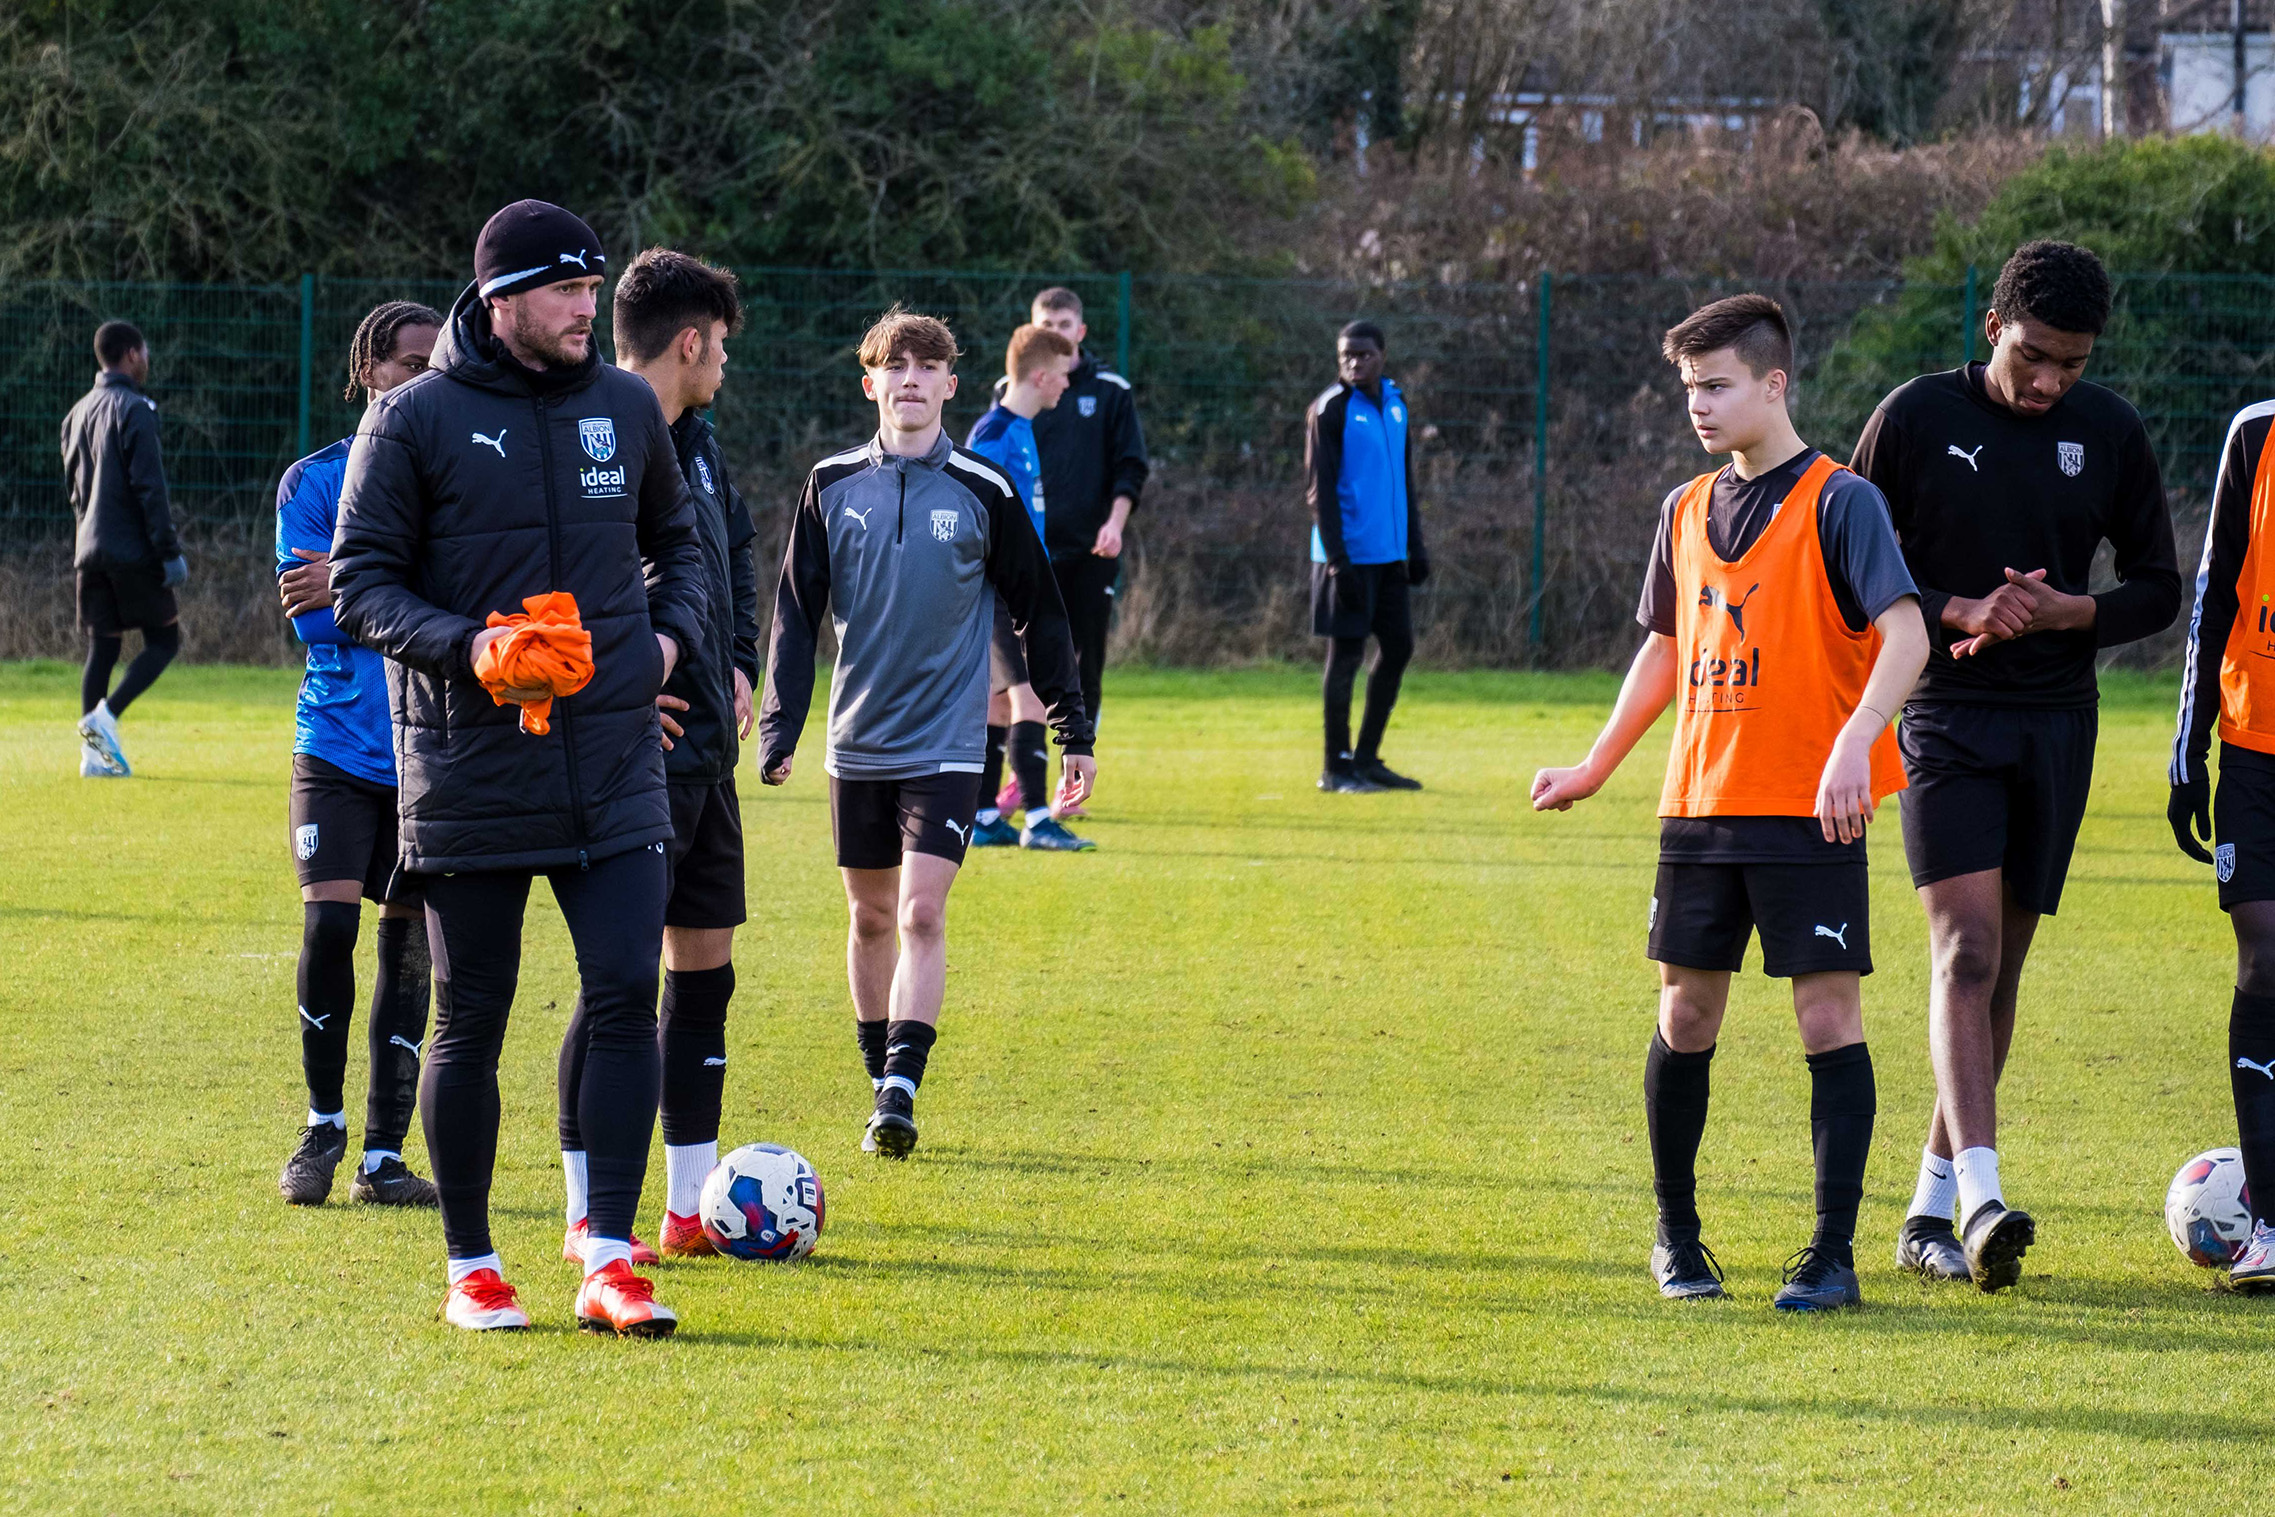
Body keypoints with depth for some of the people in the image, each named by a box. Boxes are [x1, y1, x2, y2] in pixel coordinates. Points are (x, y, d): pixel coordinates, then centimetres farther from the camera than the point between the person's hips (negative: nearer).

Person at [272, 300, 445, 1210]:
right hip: (339, 748, -2)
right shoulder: (315, 482, 2)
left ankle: (382, 1155, 9)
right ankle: (322, 1125, 6)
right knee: (328, 923, -14)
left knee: (409, 945, 2)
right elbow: (313, 619, -7)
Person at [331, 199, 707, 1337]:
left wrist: (671, 632, 7)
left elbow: (674, 538, 26)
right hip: (471, 774, -3)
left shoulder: (626, 408, 9)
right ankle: (470, 1266, 16)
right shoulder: (416, 420, -4)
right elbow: (360, 583, -4)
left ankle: (608, 1262, -3)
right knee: (470, 1023, 4)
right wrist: (465, 646, -19)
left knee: (626, 998, -7)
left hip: (617, 767, 3)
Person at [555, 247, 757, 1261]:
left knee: (703, 967, 12)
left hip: (706, 751, 9)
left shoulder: (695, 443, 13)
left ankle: (692, 1208, 19)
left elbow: (737, 555, 29)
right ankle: (587, 1215, 1)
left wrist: (738, 664, 15)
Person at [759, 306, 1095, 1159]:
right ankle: (883, 1089, 21)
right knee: (871, 918, 10)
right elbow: (796, 611, 6)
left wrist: (1074, 733, 5)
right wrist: (779, 727, -2)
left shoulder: (985, 494, -2)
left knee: (921, 914, -14)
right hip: (859, 742, 3)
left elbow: (1039, 614, 6)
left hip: (947, 745, -3)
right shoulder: (833, 486, 3)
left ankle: (900, 1092, -17)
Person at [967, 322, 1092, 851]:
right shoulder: (991, 436, -14)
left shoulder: (1022, 430, 15)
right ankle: (1037, 820, -16)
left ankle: (985, 818, 15)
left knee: (1000, 701, 11)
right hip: (1002, 590, -10)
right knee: (1031, 693, -14)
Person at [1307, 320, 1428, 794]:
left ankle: (1366, 757, 19)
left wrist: (1415, 545, 16)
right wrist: (1337, 559, -18)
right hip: (1350, 555, -7)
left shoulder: (1394, 403, 12)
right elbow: (1320, 488, -12)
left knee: (1398, 647, 10)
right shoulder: (1331, 409, -9)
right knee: (1346, 653, -3)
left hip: (1389, 556, 7)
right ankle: (1336, 767, 4)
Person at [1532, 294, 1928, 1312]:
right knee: (1686, 1013, 8)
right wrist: (1595, 767, 28)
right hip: (1700, 804, 6)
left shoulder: (1838, 502, -7)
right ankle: (1677, 1236, 22)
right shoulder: (1688, 512, 13)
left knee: (1828, 1014, -7)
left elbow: (1905, 634, -18)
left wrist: (1855, 741, -32)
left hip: (1811, 810, -6)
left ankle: (1832, 1253, -3)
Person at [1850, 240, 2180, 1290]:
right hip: (1946, 720, -4)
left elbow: (2159, 588, 10)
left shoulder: (2109, 433, 4)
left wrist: (2073, 613, -10)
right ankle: (1980, 1198, -29)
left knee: (2001, 965, 7)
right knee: (1966, 948, -18)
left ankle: (1933, 1206, 15)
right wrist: (1959, 612, -14)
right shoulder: (1916, 417, -4)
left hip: (2058, 725, 4)